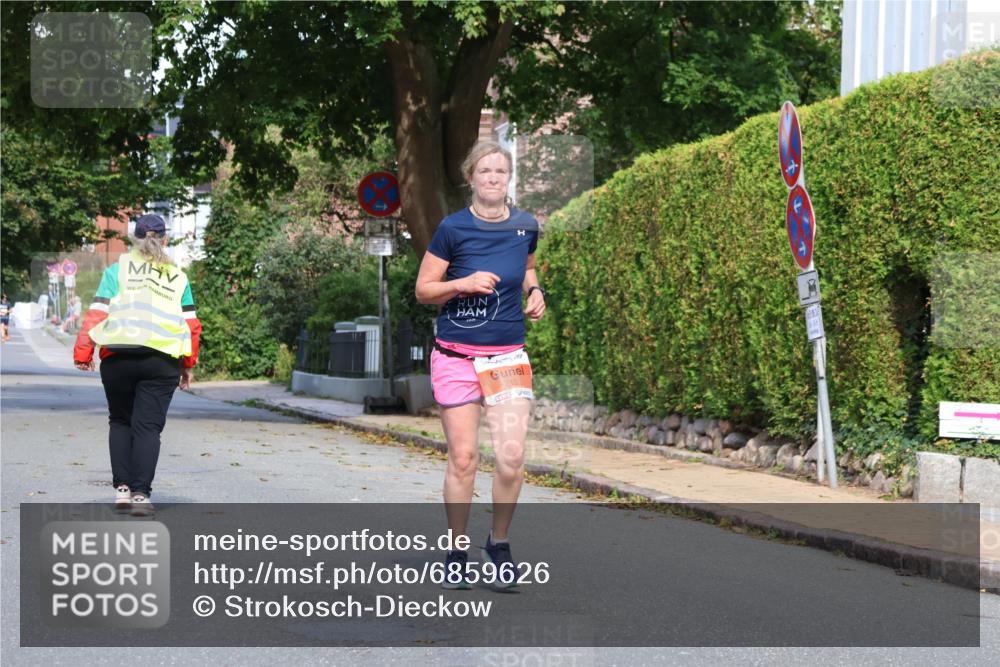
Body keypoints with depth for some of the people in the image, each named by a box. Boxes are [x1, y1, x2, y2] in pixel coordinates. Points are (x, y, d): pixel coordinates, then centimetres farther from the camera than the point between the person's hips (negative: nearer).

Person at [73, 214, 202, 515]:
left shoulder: (117, 269, 7)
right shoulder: (177, 276, 13)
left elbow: (96, 313, -1)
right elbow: (190, 324, 11)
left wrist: (83, 353, 1)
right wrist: (189, 364, 19)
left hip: (118, 356, 0)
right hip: (161, 360, 0)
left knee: (120, 421, 16)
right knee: (148, 426, 1)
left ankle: (122, 487, 10)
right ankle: (140, 493, -9)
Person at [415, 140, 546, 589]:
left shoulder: (526, 226, 5)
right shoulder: (453, 229, -6)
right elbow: (423, 290, -2)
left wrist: (534, 290, 5)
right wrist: (465, 284, -17)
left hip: (509, 355, 2)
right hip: (456, 356, -2)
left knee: (512, 458, -8)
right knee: (462, 459, 0)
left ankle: (499, 543, 14)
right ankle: (456, 552, 16)